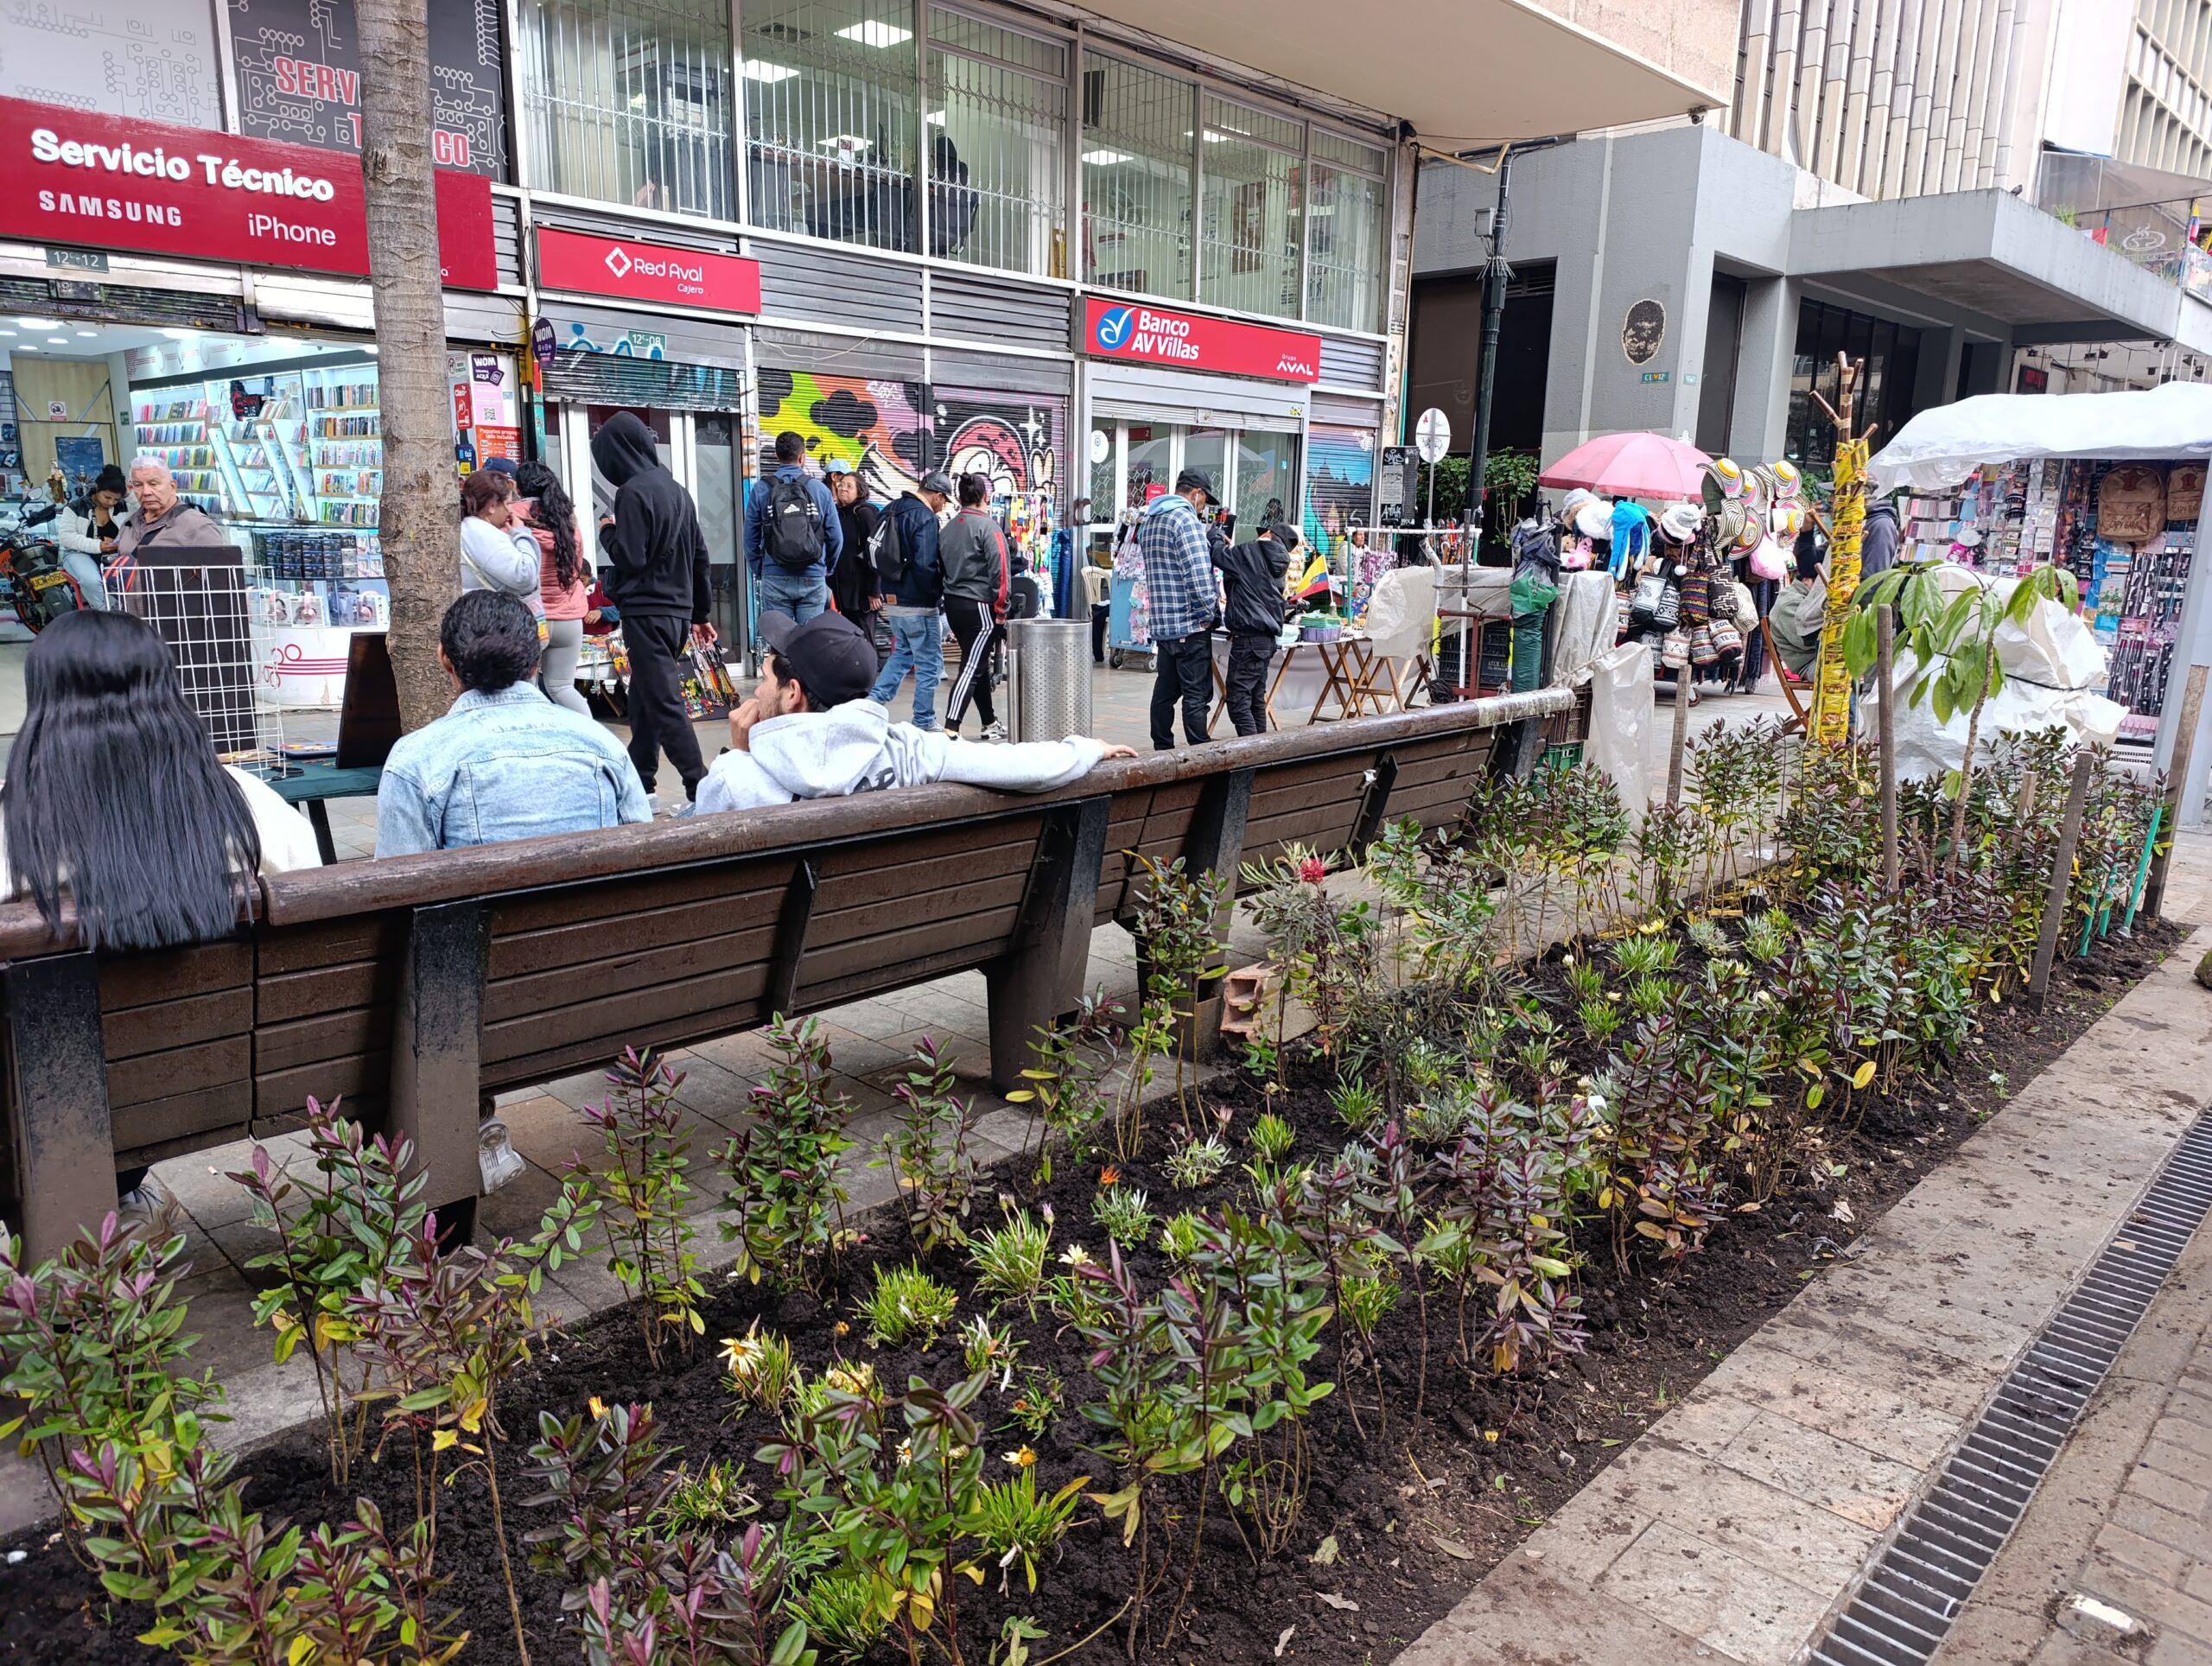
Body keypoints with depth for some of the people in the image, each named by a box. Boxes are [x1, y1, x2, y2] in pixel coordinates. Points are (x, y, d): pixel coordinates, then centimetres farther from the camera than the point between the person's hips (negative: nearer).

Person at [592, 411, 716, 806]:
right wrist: (700, 614, 21)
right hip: (678, 610, 9)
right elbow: (700, 556, 16)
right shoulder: (676, 489, 12)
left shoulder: (633, 492, -14)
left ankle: (700, 789, -10)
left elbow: (629, 558, -19)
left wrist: (607, 531, 1)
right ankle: (640, 781, 25)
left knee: (664, 701, -7)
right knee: (645, 696, 17)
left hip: (646, 612, -9)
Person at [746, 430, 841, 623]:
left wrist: (757, 571, 15)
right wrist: (827, 569, 19)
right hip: (813, 579, 0)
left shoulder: (761, 490, 0)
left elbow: (750, 537, 3)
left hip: (774, 580, 0)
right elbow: (836, 537, 4)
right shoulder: (820, 489, 0)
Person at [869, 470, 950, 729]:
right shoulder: (925, 518, -16)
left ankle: (875, 699, 13)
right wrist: (937, 592, -9)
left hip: (892, 600, 8)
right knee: (929, 663, 3)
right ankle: (924, 722, 7)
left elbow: (875, 553, 18)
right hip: (918, 605, -8)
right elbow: (925, 565, -24)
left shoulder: (891, 511, 11)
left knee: (902, 653, 24)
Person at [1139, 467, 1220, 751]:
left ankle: (1162, 750, 17)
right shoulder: (1185, 519, -13)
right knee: (1196, 695, -5)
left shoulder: (1150, 520, 16)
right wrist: (1208, 613, -11)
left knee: (1165, 691, 12)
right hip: (1190, 624, -8)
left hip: (1161, 622, 8)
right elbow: (1198, 573, -21)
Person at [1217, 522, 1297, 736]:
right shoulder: (1279, 562, 16)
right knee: (1256, 698, 15)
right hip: (1267, 637, 9)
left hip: (1248, 637, -9)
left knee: (1238, 700, -10)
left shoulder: (1250, 552, -8)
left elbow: (1217, 555, -4)